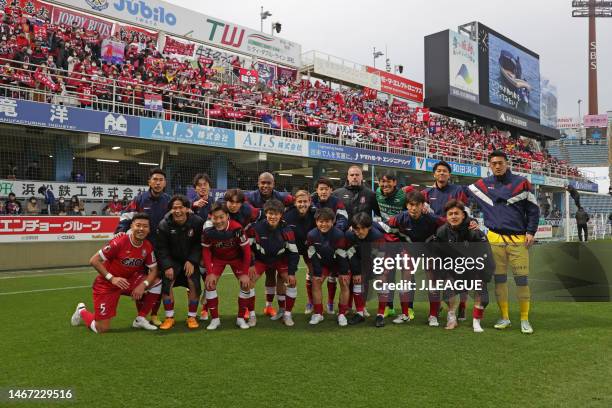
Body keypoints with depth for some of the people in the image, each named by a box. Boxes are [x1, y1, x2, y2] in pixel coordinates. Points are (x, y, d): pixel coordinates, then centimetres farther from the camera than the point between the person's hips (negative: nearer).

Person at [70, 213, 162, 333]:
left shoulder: (148, 247, -9)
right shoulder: (119, 242, -26)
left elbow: (153, 270, -3)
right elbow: (94, 261, -21)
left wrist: (143, 285, -21)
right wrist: (112, 278, -28)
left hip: (129, 280, 5)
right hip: (106, 284, -5)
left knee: (157, 283, -14)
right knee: (102, 329, -5)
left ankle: (140, 319, 1)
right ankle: (82, 311, 29)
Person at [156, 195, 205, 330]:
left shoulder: (197, 222, -17)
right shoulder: (164, 224, -16)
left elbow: (199, 245, -9)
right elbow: (161, 248, -11)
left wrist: (192, 261, -17)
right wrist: (167, 266, -19)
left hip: (190, 260, 0)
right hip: (171, 260, 0)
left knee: (194, 285, -13)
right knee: (166, 284, -17)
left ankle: (192, 317, 6)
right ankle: (169, 318, -1)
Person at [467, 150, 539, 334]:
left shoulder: (521, 183, 3)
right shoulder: (483, 185, 7)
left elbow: (533, 209, 6)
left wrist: (531, 232, -1)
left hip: (518, 239, -1)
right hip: (495, 239, 2)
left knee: (521, 279, -1)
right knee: (499, 279, 6)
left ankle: (525, 319, 10)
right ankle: (504, 318, 17)